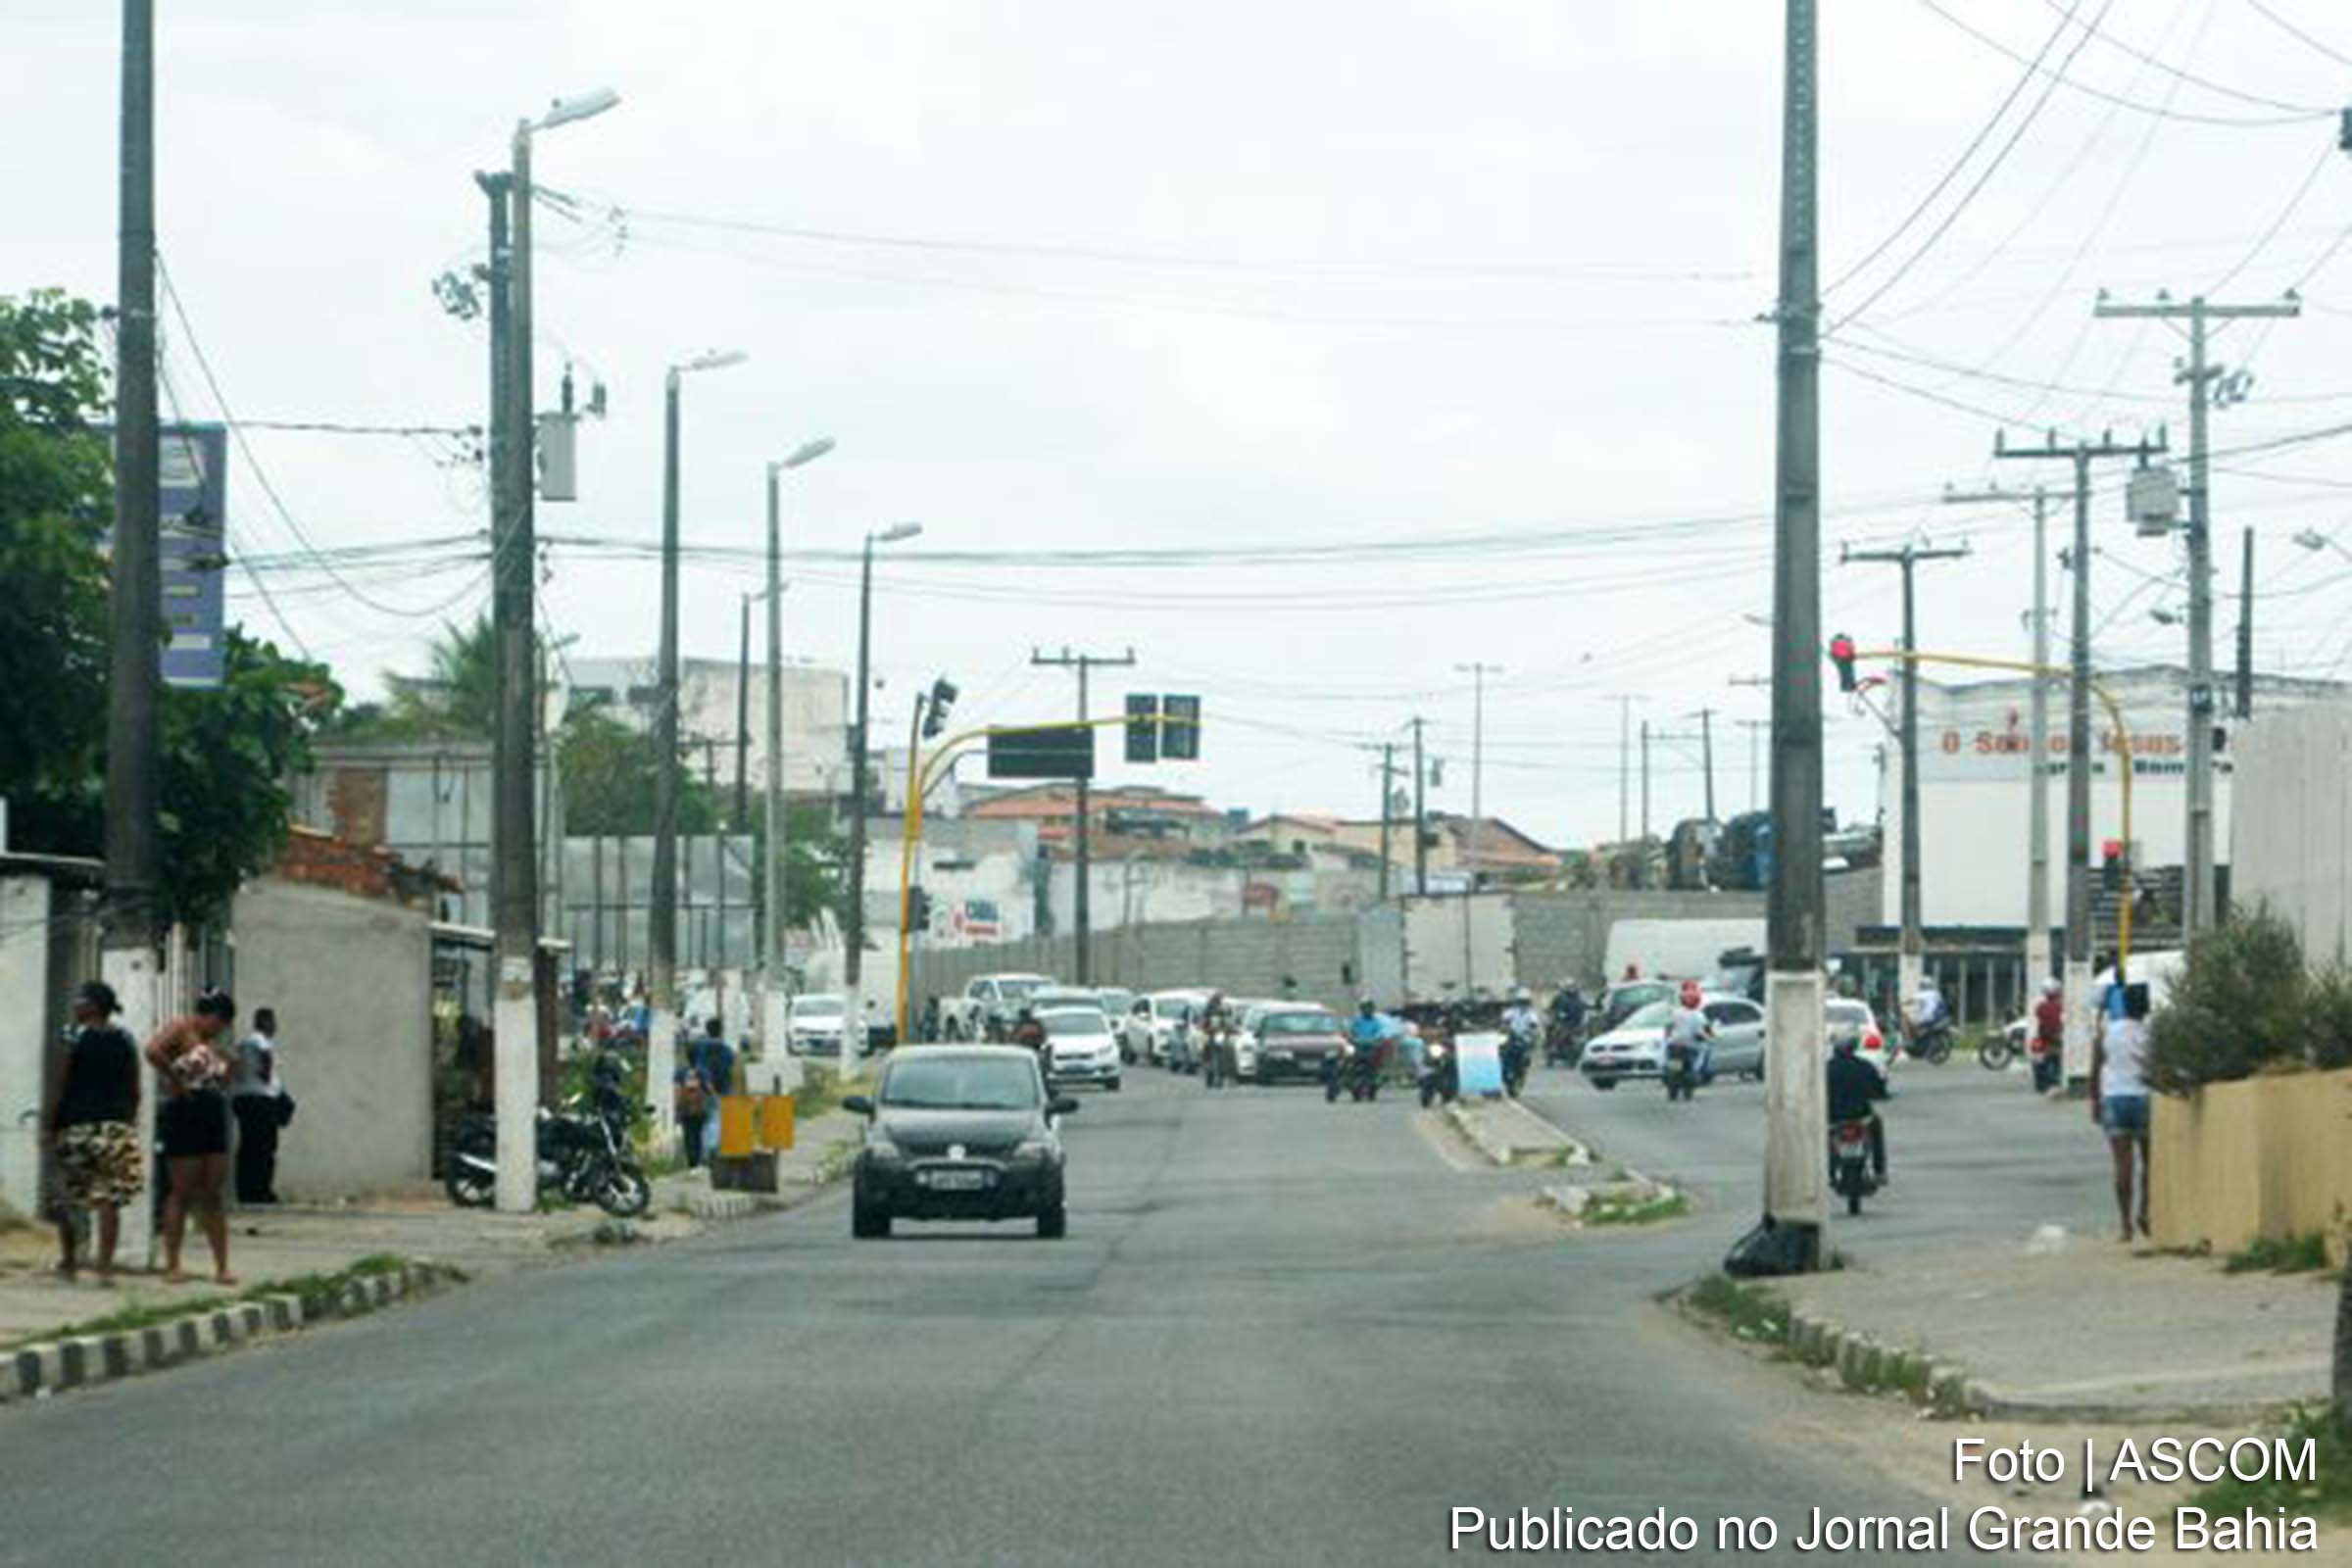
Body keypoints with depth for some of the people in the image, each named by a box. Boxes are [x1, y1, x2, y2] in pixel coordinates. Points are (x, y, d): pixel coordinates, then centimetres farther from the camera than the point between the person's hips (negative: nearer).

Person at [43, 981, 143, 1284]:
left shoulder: (78, 1038, -7)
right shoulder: (125, 1041, 6)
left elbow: (62, 1086, -7)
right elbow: (134, 1090, 8)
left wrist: (49, 1123, 0)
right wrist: (130, 1121, 18)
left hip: (78, 1124, -3)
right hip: (117, 1125, 3)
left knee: (67, 1197, 10)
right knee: (109, 1199, -1)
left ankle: (68, 1263, 15)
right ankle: (105, 1267, -6)